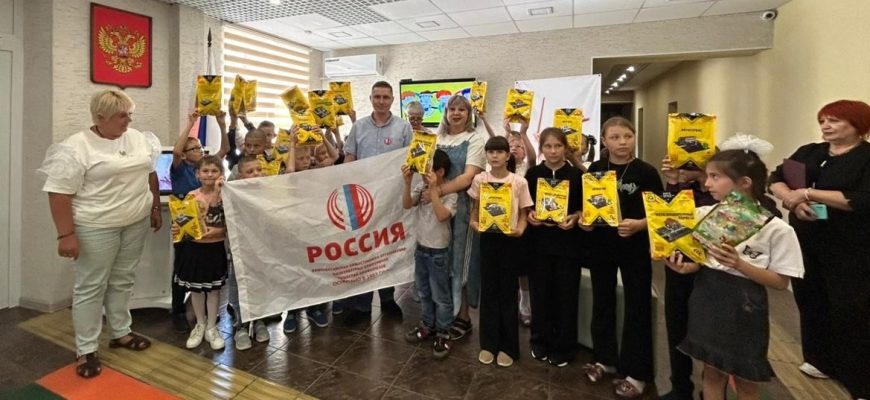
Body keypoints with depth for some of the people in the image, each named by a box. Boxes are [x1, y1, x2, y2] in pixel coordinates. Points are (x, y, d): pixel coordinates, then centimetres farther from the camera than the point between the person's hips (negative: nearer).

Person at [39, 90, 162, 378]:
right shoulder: (76, 148, -14)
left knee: (123, 280, 16)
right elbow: (59, 193, -15)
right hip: (96, 228, -5)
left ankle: (120, 332, 31)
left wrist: (155, 208, 14)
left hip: (135, 223, 6)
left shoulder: (137, 139, 5)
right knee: (91, 287, 5)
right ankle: (86, 350, 17)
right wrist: (66, 235, -18)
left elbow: (149, 174, 15)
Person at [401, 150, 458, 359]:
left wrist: (433, 189, -30)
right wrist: (408, 182, -22)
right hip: (420, 248, 6)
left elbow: (442, 215, -30)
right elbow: (406, 205, -12)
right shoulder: (420, 187, 0)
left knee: (440, 296, 6)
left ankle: (443, 333, 21)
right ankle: (428, 325, 38)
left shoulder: (450, 194, -15)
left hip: (438, 252, -6)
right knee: (423, 292, 20)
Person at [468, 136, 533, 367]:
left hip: (510, 239, -1)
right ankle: (488, 343, 21)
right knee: (488, 290, 8)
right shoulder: (479, 180, 0)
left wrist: (520, 229, -19)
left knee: (508, 291, 6)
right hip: (487, 237, 1)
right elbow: (475, 210, 7)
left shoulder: (519, 182, -4)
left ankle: (508, 346, 19)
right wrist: (474, 223, -13)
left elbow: (523, 213, 1)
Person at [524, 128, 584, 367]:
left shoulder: (576, 174, 0)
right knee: (540, 292, 8)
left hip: (567, 242, -1)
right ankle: (540, 341, 25)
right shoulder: (532, 174, 3)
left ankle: (563, 347, 20)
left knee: (565, 294, 5)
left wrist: (575, 218, -15)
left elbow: (584, 207, 4)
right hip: (539, 240, 1)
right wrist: (529, 215, -11)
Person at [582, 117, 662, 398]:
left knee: (637, 307, 5)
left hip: (635, 246, -3)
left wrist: (638, 224, -24)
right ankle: (605, 359, 32)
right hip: (601, 244, 4)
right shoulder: (594, 169, 2)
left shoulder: (646, 172, -7)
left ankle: (636, 372, 19)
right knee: (602, 302, 14)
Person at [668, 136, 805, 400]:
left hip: (744, 310, -3)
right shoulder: (704, 214, -4)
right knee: (712, 374, 18)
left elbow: (781, 282, -10)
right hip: (707, 303, 3)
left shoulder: (775, 229, -14)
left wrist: (740, 264, -25)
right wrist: (685, 266, -16)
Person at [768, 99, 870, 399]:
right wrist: (791, 199, -19)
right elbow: (775, 180, 1)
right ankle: (821, 360, 34)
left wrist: (808, 193, -21)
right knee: (810, 301, 15)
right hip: (805, 244, 5)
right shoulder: (809, 152, 9)